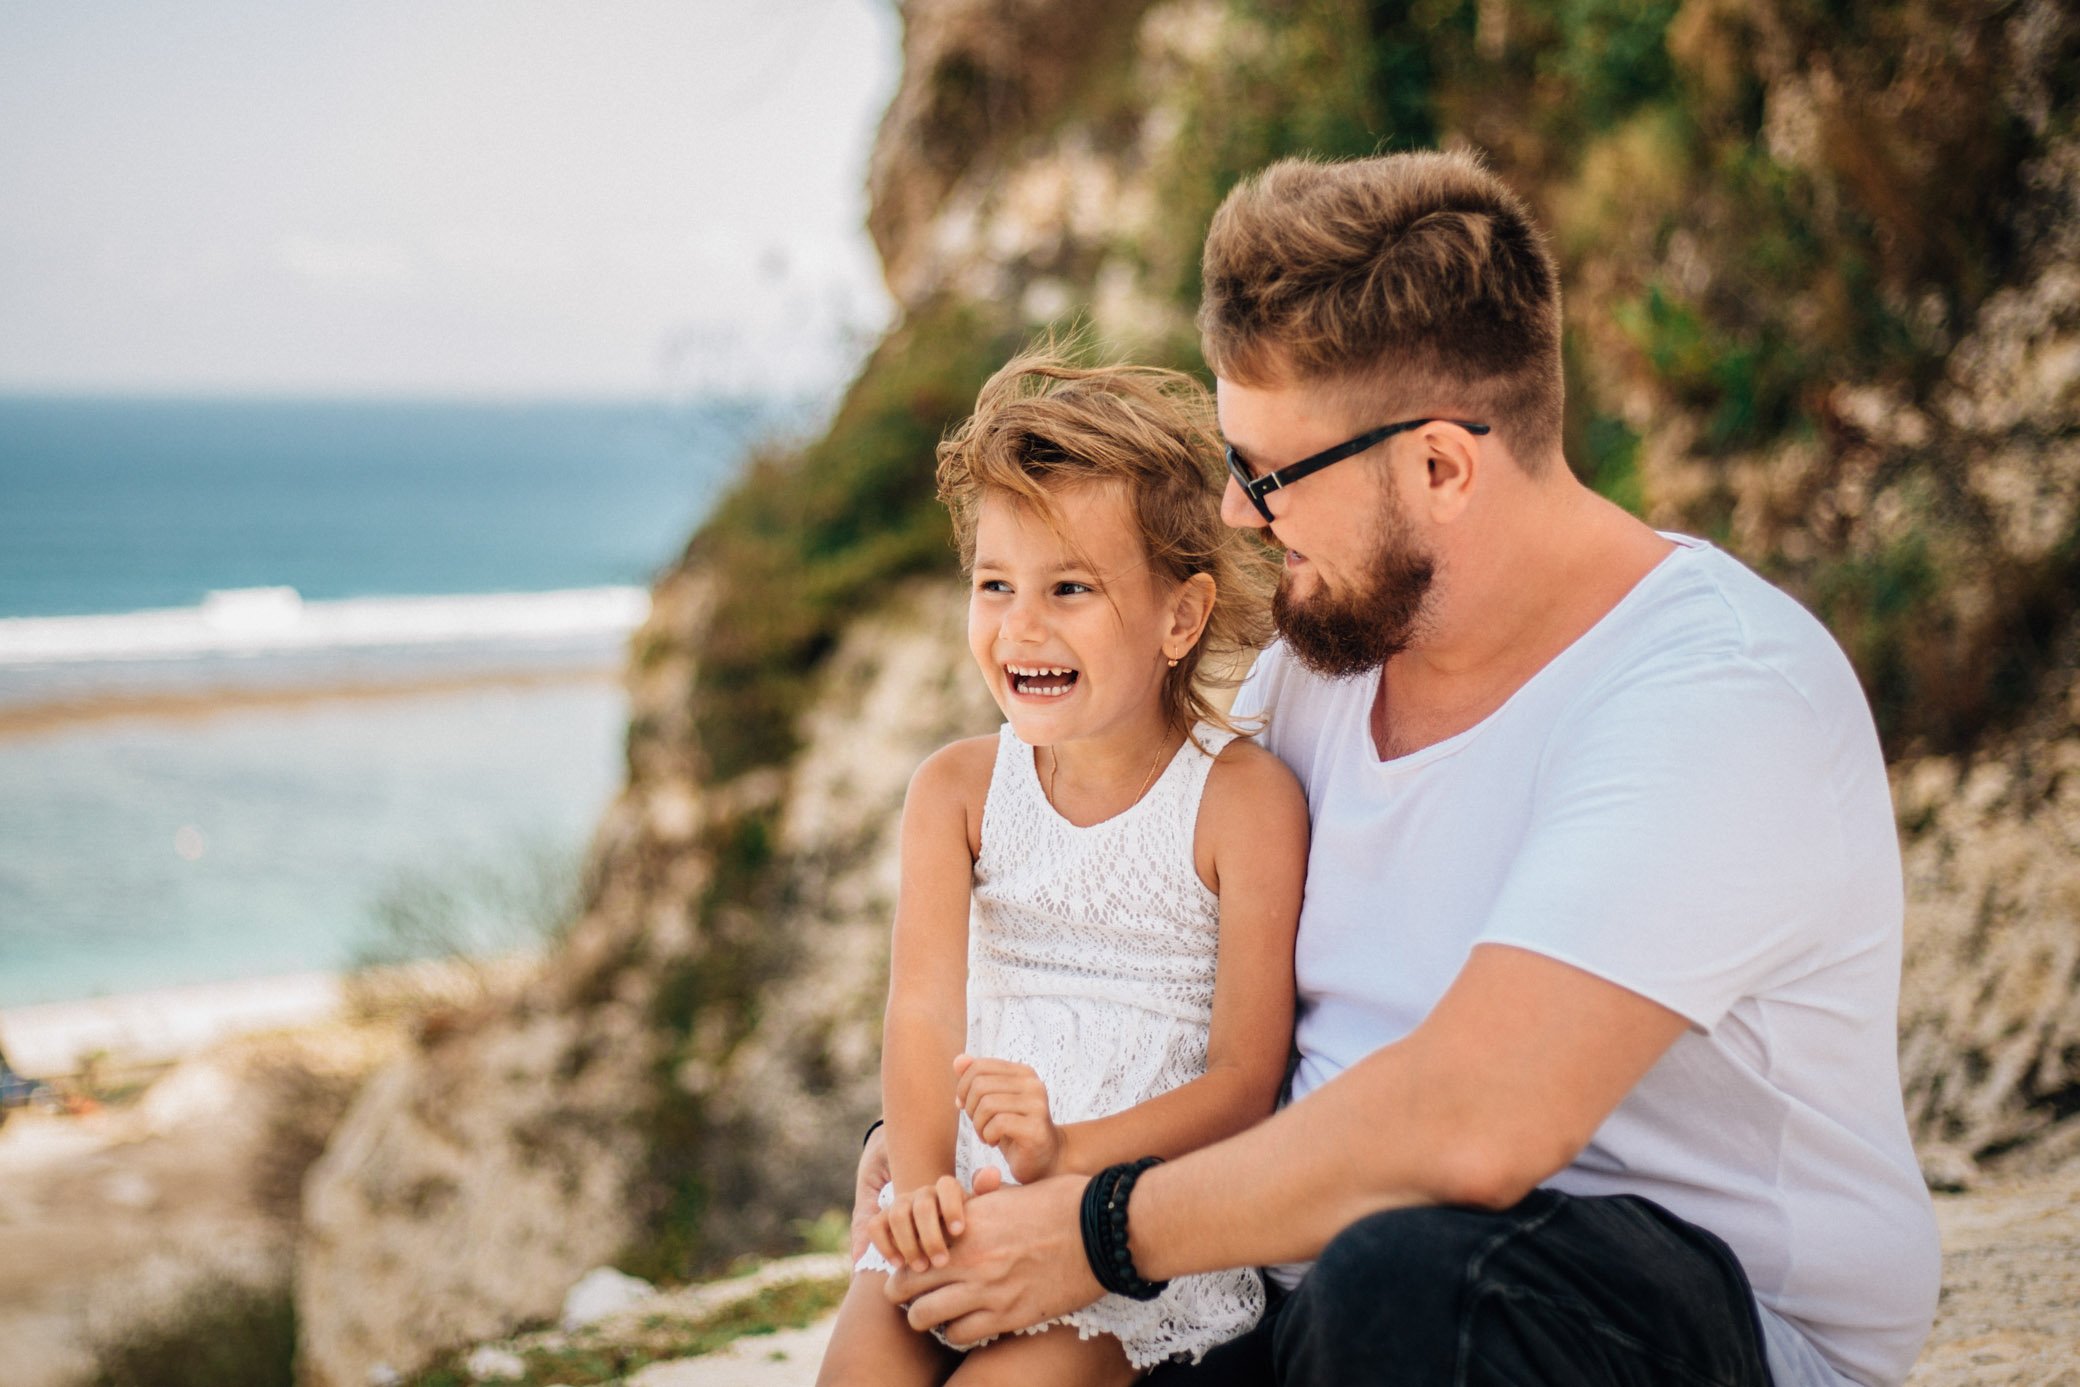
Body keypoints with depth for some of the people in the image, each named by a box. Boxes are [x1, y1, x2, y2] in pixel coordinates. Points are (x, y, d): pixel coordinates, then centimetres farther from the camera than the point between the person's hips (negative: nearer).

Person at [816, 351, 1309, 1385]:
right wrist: (922, 1181, -22)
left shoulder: (1242, 799, -6)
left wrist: (1071, 1150, -25)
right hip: (969, 1194, 4)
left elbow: (1247, 1075, -10)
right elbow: (925, 1008, -4)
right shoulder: (958, 788, 7)